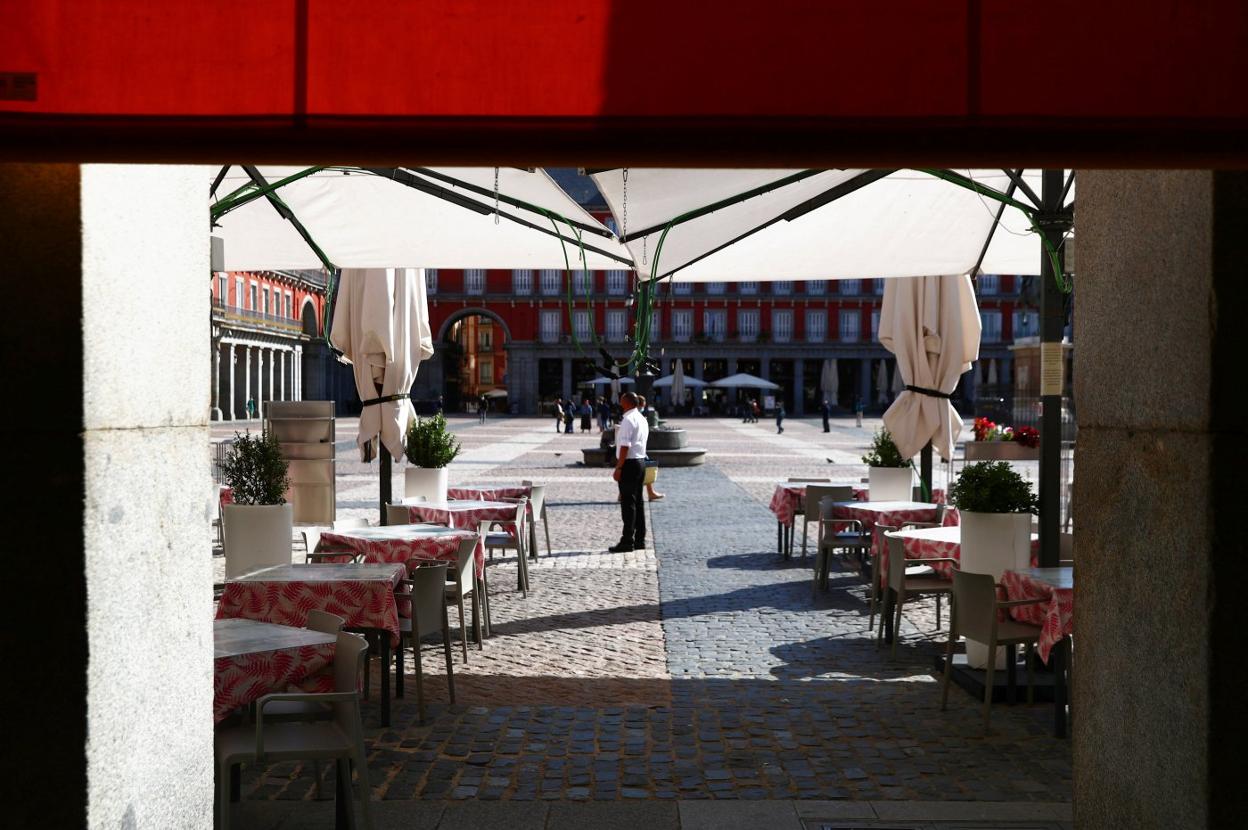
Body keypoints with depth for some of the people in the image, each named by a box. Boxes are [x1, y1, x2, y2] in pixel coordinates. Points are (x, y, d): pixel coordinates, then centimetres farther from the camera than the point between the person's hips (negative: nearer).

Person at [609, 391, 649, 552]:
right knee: (638, 501, 13)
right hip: (641, 461, 9)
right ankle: (640, 540, 18)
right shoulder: (642, 419, 14)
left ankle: (627, 542, -5)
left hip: (629, 463, -9)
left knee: (628, 503, -6)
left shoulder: (628, 420, -17)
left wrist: (618, 468, -19)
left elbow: (625, 446, -21)